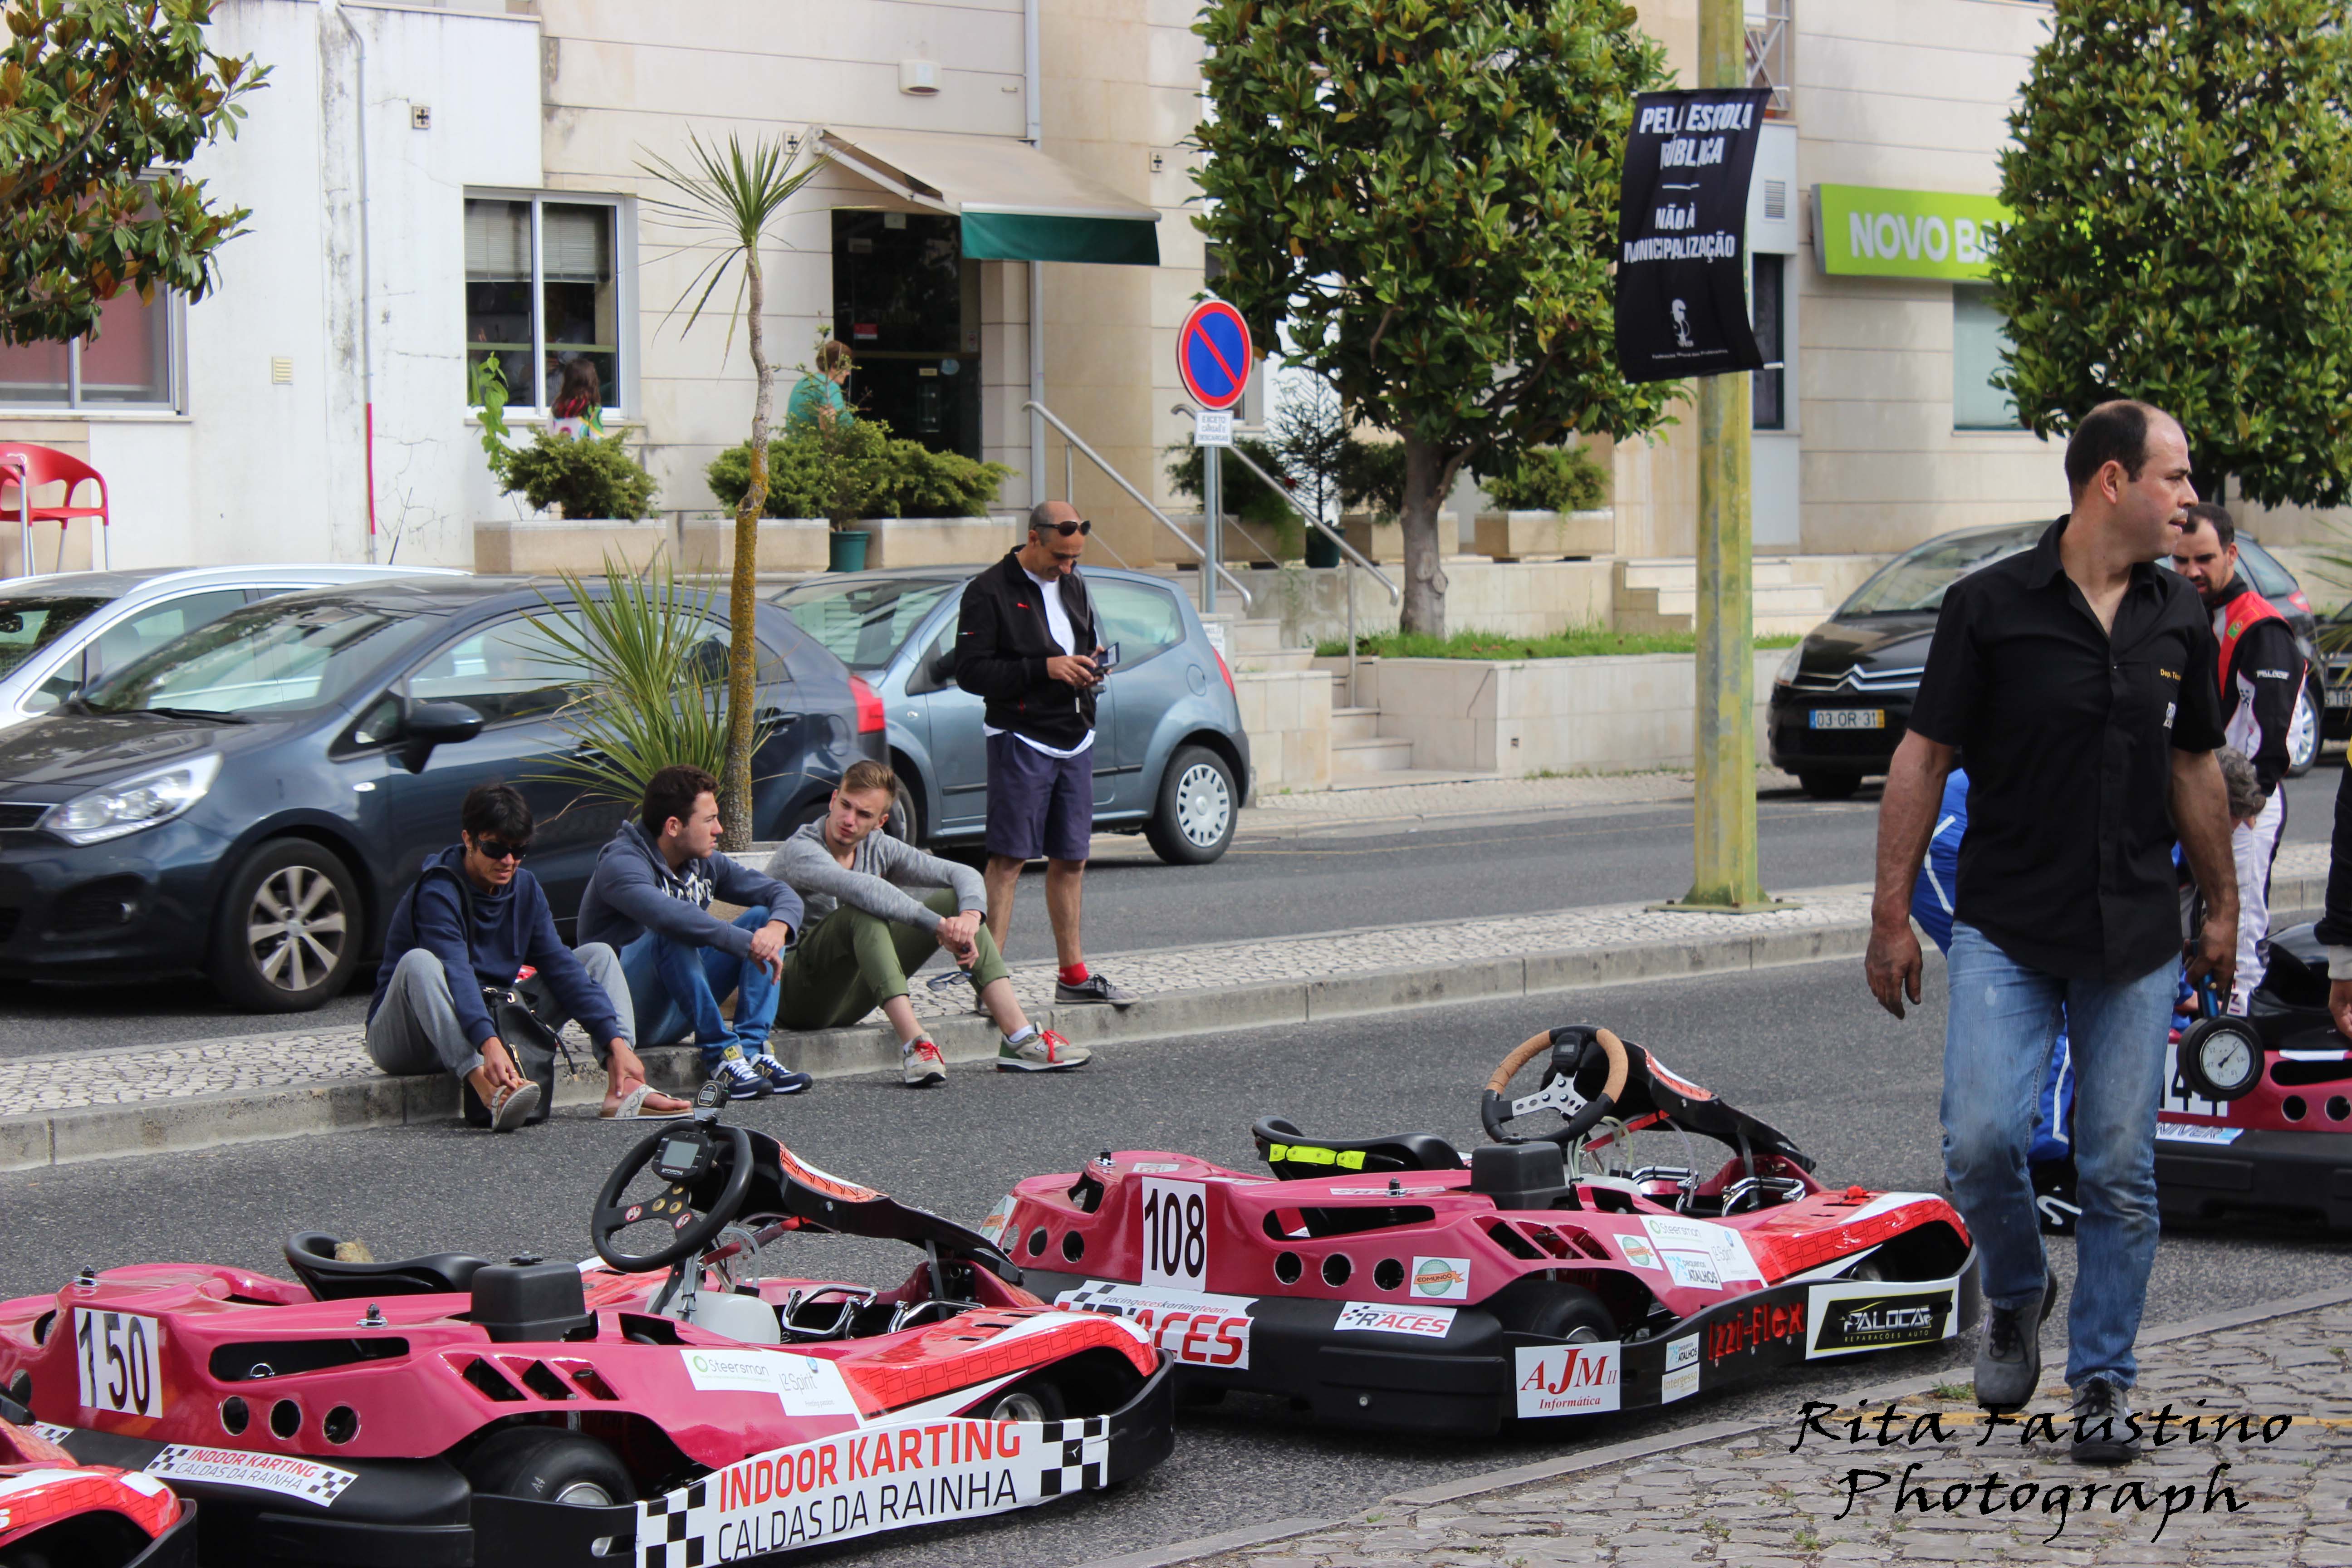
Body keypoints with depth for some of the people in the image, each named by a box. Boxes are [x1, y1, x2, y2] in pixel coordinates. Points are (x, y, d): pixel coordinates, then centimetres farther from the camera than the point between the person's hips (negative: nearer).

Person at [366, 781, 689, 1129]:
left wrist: (615, 1042, -16)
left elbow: (559, 966, -4)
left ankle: (622, 1088, -25)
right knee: (419, 963, -37)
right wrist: (489, 1045, -49)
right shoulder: (438, 892, -19)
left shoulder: (525, 887, 3)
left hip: (497, 1029, 7)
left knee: (598, 955, 0)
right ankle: (490, 1091, -56)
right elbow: (455, 974, -34)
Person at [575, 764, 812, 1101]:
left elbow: (782, 894, 3)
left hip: (679, 1011, 8)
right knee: (673, 935, -34)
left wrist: (777, 928, -21)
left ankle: (751, 1050, -18)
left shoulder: (704, 863, 7)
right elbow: (667, 915, -38)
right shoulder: (621, 864, -18)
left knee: (763, 917, -3)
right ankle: (720, 1054, -29)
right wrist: (748, 944, -38)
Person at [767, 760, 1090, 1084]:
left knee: (954, 900, -2)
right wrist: (939, 926, -39)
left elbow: (962, 875, 1)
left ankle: (1019, 1039, -13)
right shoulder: (800, 851, -16)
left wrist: (970, 916, -22)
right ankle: (913, 1044, -43)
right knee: (864, 911, -34)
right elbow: (860, 888, -35)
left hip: (851, 997, 7)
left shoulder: (878, 848, 6)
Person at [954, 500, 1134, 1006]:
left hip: (1075, 741, 7)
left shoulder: (1073, 586, 16)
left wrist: (1092, 670, 4)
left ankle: (1073, 974, 19)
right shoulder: (990, 592, -7)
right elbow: (970, 672, -14)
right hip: (1019, 741, -7)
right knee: (1008, 859, -10)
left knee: (1071, 859, 11)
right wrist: (1044, 668, -21)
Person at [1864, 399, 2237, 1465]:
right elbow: (1923, 758, -3)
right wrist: (1891, 915, -4)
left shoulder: (2180, 620, 7)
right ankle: (2014, 1297, 16)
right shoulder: (1990, 607, -6)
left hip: (2135, 941, 3)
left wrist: (2222, 908, 19)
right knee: (1981, 1141, -14)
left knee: (2119, 1171, 2)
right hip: (2005, 933, -3)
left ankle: (2103, 1382, 15)